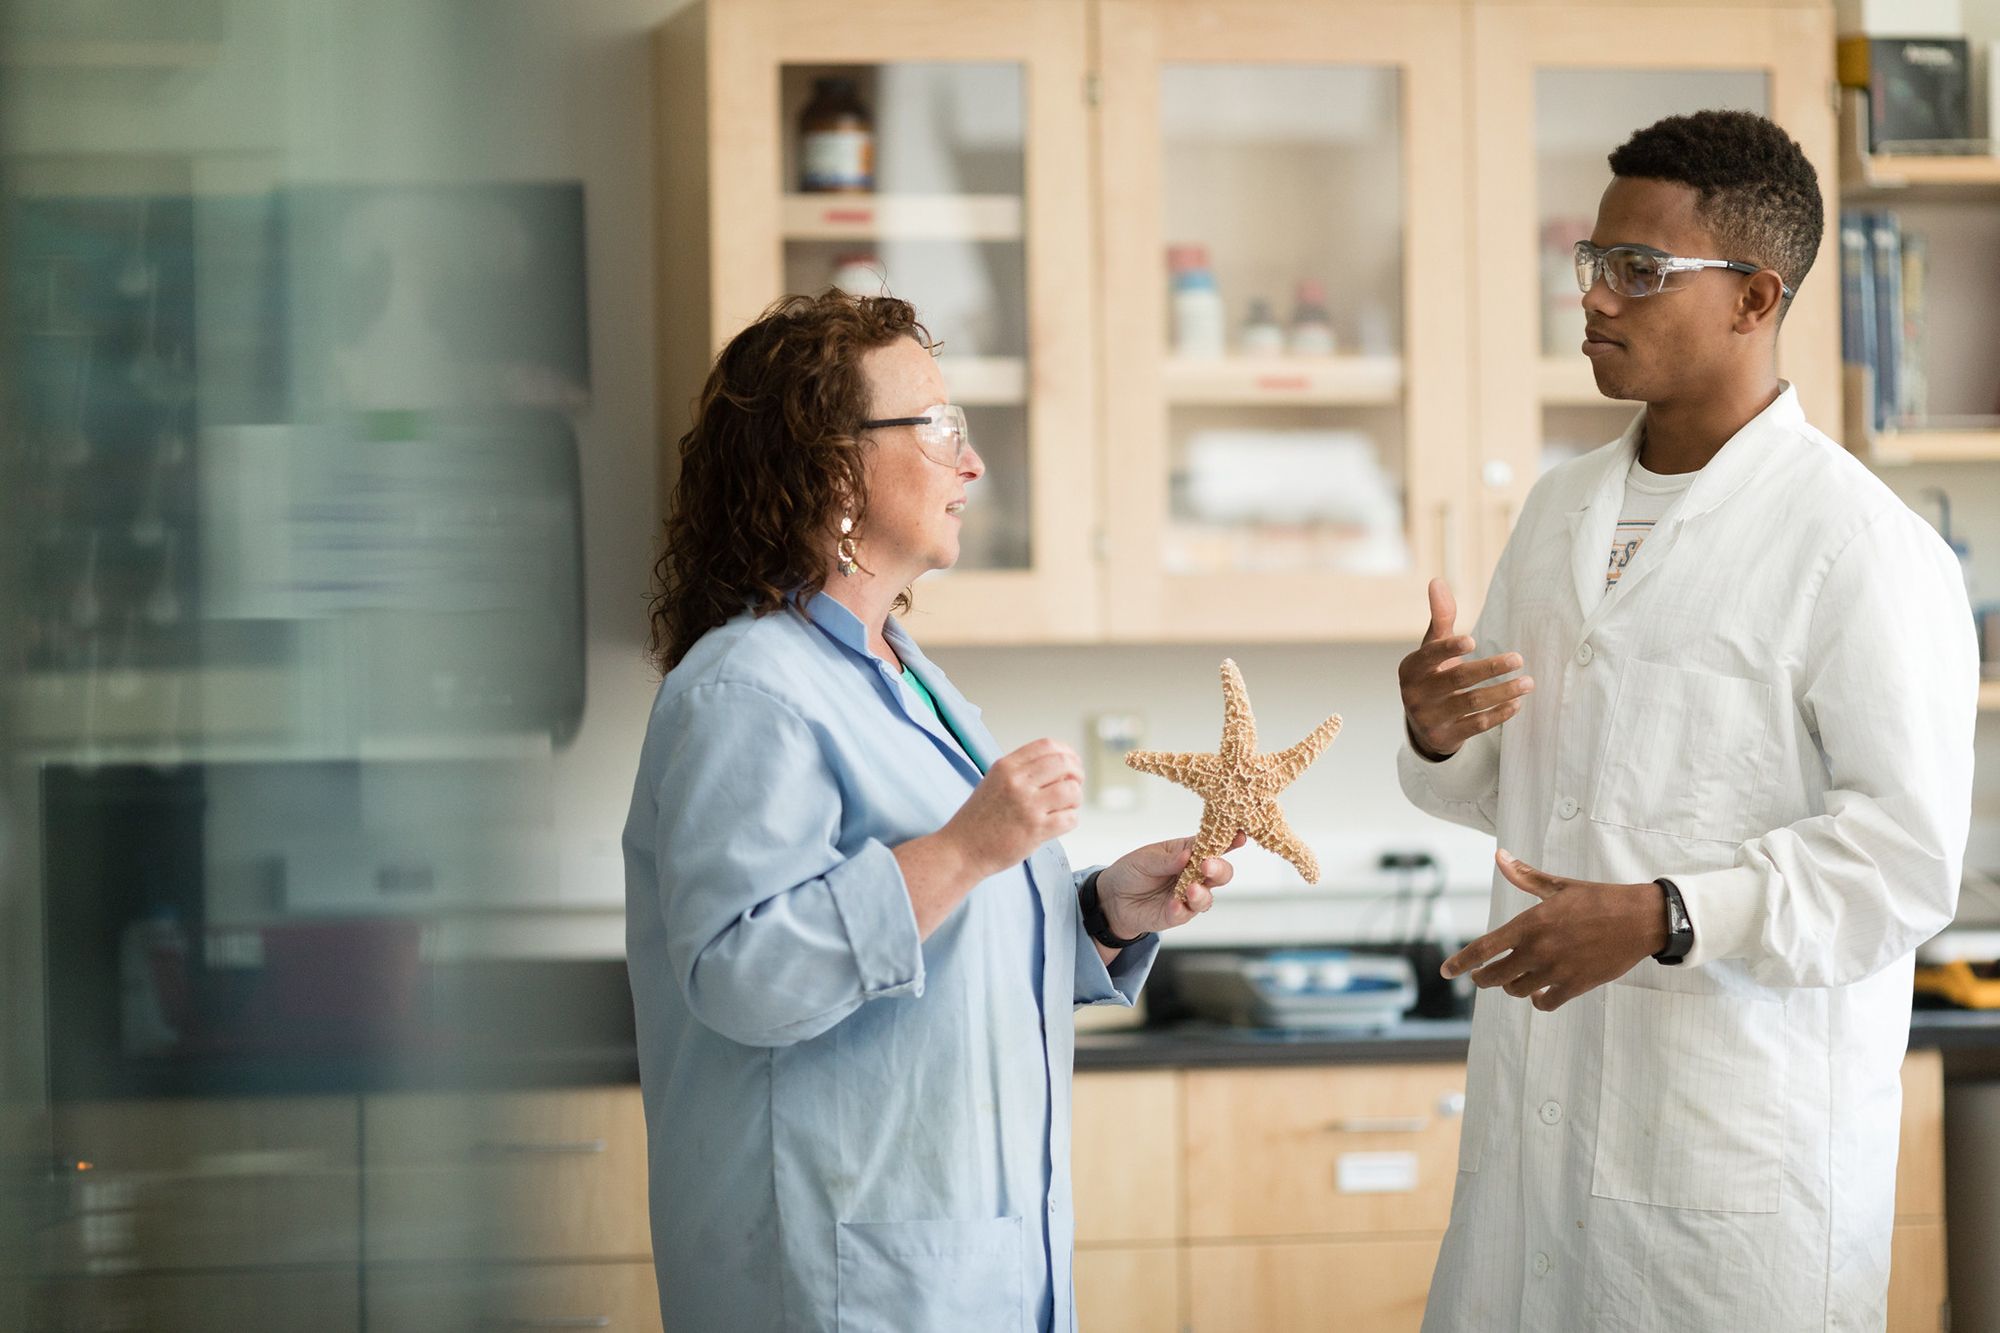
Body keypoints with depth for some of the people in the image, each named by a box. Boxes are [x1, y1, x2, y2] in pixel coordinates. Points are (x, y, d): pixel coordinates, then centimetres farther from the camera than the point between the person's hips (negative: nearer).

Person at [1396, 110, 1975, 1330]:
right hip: (1541, 1111, 7)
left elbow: (1911, 854, -16)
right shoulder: (1564, 510, 13)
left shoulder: (1861, 547, -11)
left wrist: (1663, 918, -24)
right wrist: (1441, 733, -3)